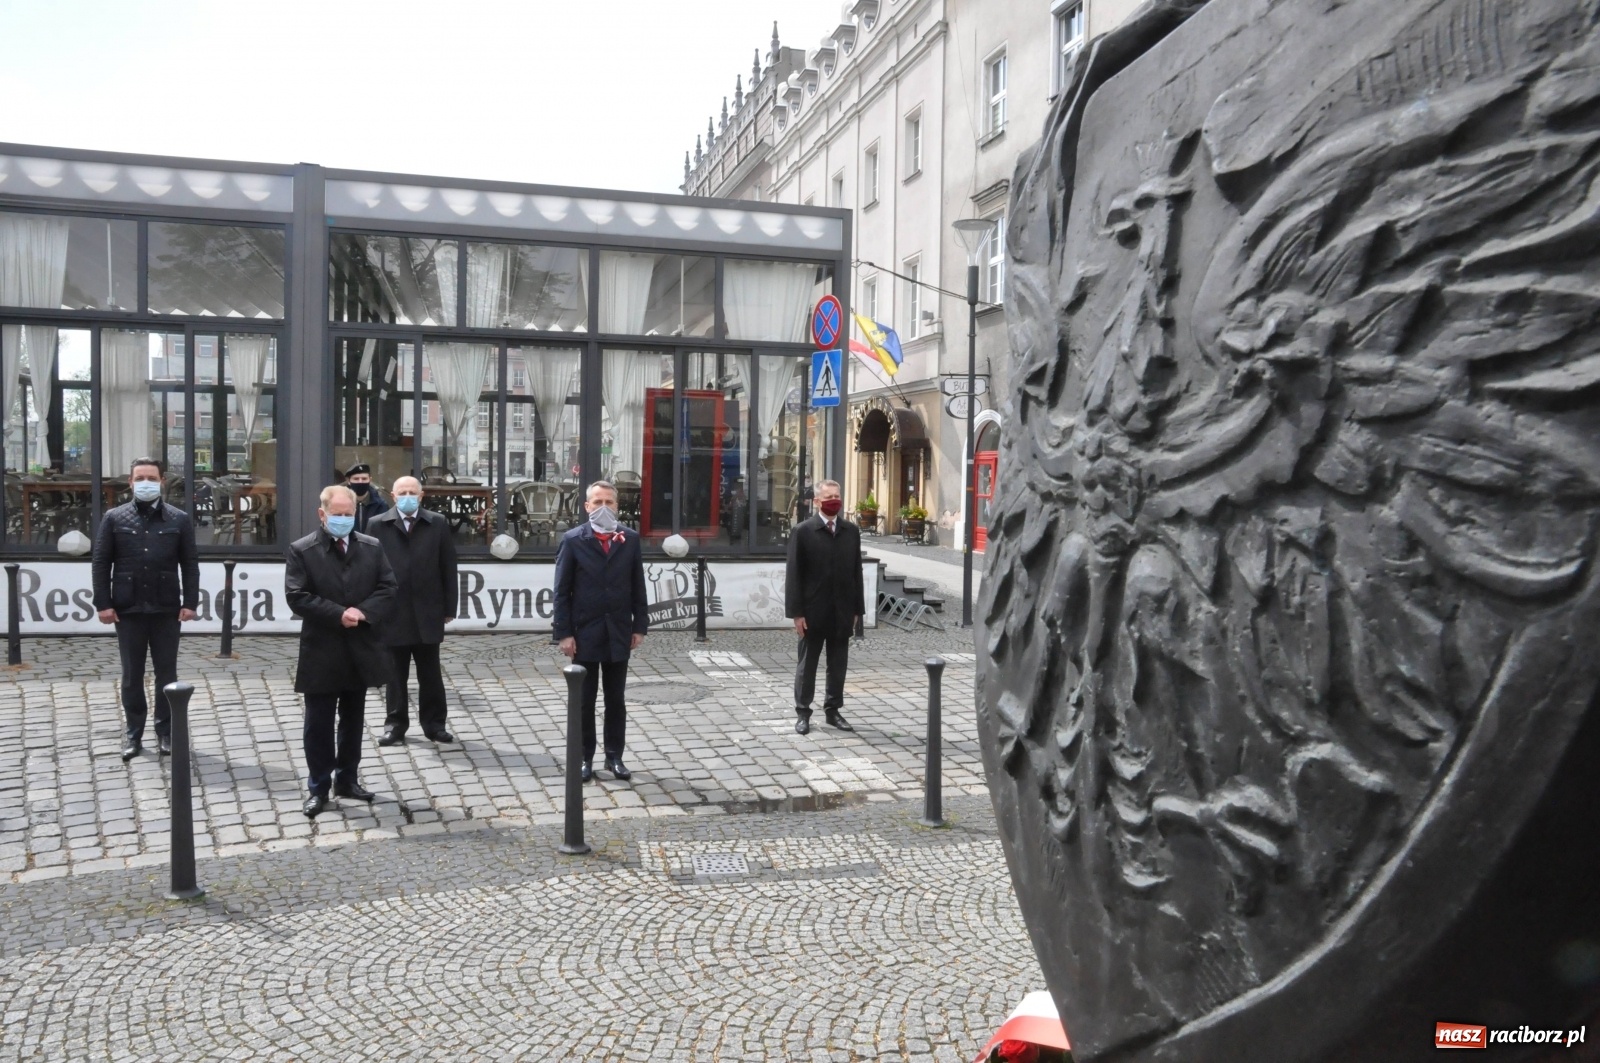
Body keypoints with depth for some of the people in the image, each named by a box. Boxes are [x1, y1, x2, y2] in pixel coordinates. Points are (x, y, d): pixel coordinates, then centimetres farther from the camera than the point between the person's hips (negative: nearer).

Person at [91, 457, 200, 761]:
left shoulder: (179, 519, 4)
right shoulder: (114, 518, 4)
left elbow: (190, 564, 3)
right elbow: (101, 563, 3)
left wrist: (190, 602, -4)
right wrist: (103, 603, -5)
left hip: (166, 609, 0)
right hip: (128, 608, 0)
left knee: (166, 673, 7)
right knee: (132, 675, 8)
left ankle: (166, 731, 18)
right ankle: (133, 733, 18)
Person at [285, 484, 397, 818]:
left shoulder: (372, 547, 5)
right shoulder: (301, 550, -6)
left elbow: (387, 588, 1)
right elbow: (297, 597, -13)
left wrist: (363, 611, -16)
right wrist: (339, 614, -20)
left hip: (360, 651, 4)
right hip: (321, 653, -3)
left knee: (353, 721, 15)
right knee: (319, 724, 5)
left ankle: (347, 779, 28)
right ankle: (318, 787, 15)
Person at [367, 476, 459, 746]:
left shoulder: (438, 524, 3)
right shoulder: (378, 525, 1)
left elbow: (448, 568, 3)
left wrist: (449, 607, 0)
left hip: (427, 613, 1)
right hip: (392, 613, 0)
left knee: (430, 674, 9)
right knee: (395, 675, 9)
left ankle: (434, 723, 19)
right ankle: (396, 724, 19)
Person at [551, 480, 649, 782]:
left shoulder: (631, 539, 3)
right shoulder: (573, 540, -4)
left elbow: (638, 587, 5)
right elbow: (562, 591, -5)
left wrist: (639, 626, 1)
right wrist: (564, 633, -10)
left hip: (619, 633, 2)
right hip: (585, 633, -2)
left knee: (615, 699, 11)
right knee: (584, 701, 7)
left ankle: (614, 756, 21)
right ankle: (584, 758, 17)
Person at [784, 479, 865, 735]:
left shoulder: (851, 531, 6)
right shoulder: (802, 531, -5)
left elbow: (856, 571, 8)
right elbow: (794, 574, -7)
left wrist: (857, 608, 5)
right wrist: (796, 612, -12)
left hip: (842, 611, 4)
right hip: (813, 610, -3)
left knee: (838, 664, 10)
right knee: (807, 664, 7)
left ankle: (833, 710, 22)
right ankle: (803, 713, 16)